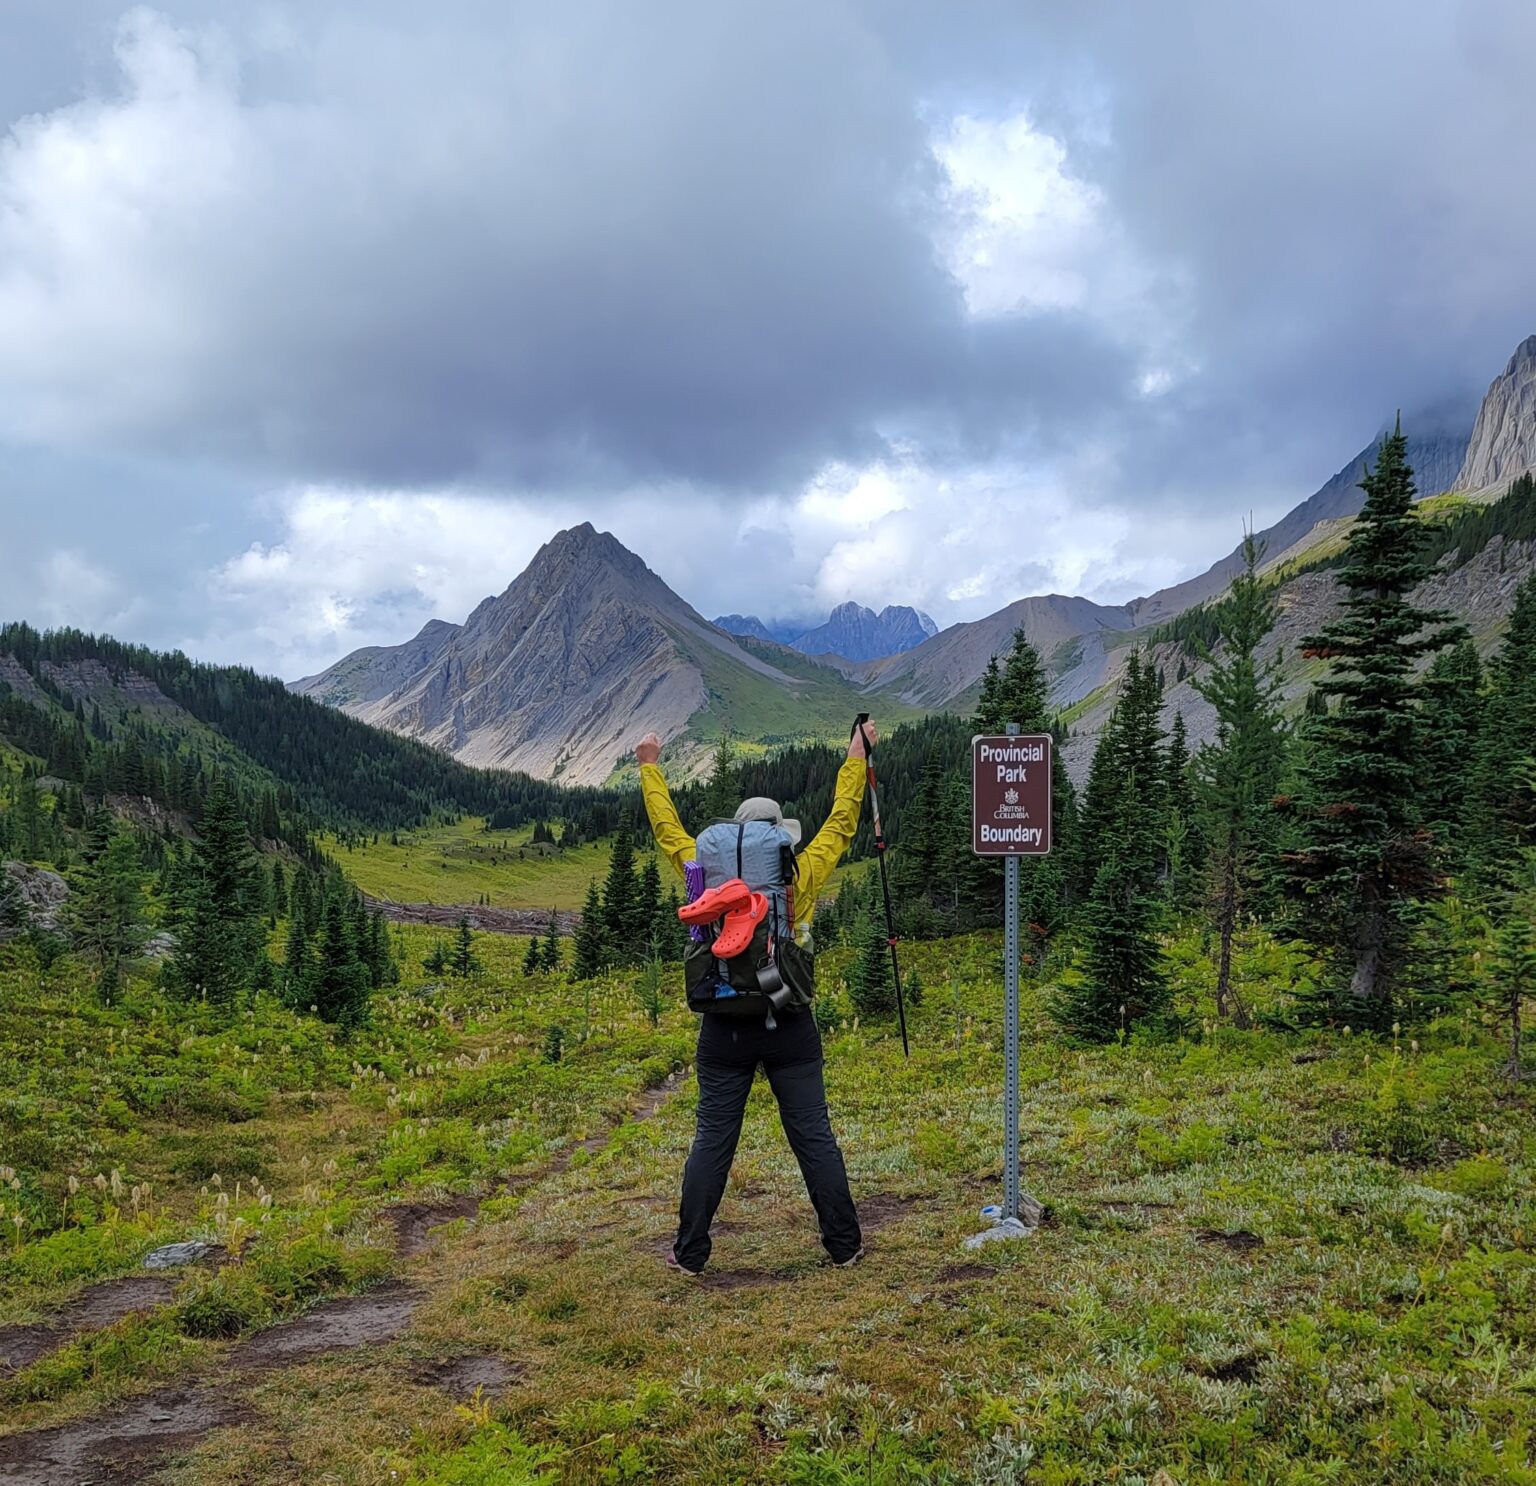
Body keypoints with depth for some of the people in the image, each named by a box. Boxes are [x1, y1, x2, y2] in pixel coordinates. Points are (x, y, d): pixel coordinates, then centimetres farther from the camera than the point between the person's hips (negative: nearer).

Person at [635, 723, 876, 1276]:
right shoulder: (801, 878, -6)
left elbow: (668, 830, 11)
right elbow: (841, 822, 5)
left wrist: (649, 768, 23)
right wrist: (857, 755, 16)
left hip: (724, 1028, 1)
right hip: (790, 1027, -1)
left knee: (712, 1142, 9)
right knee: (814, 1137, 8)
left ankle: (691, 1253, 16)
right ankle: (844, 1245, 17)